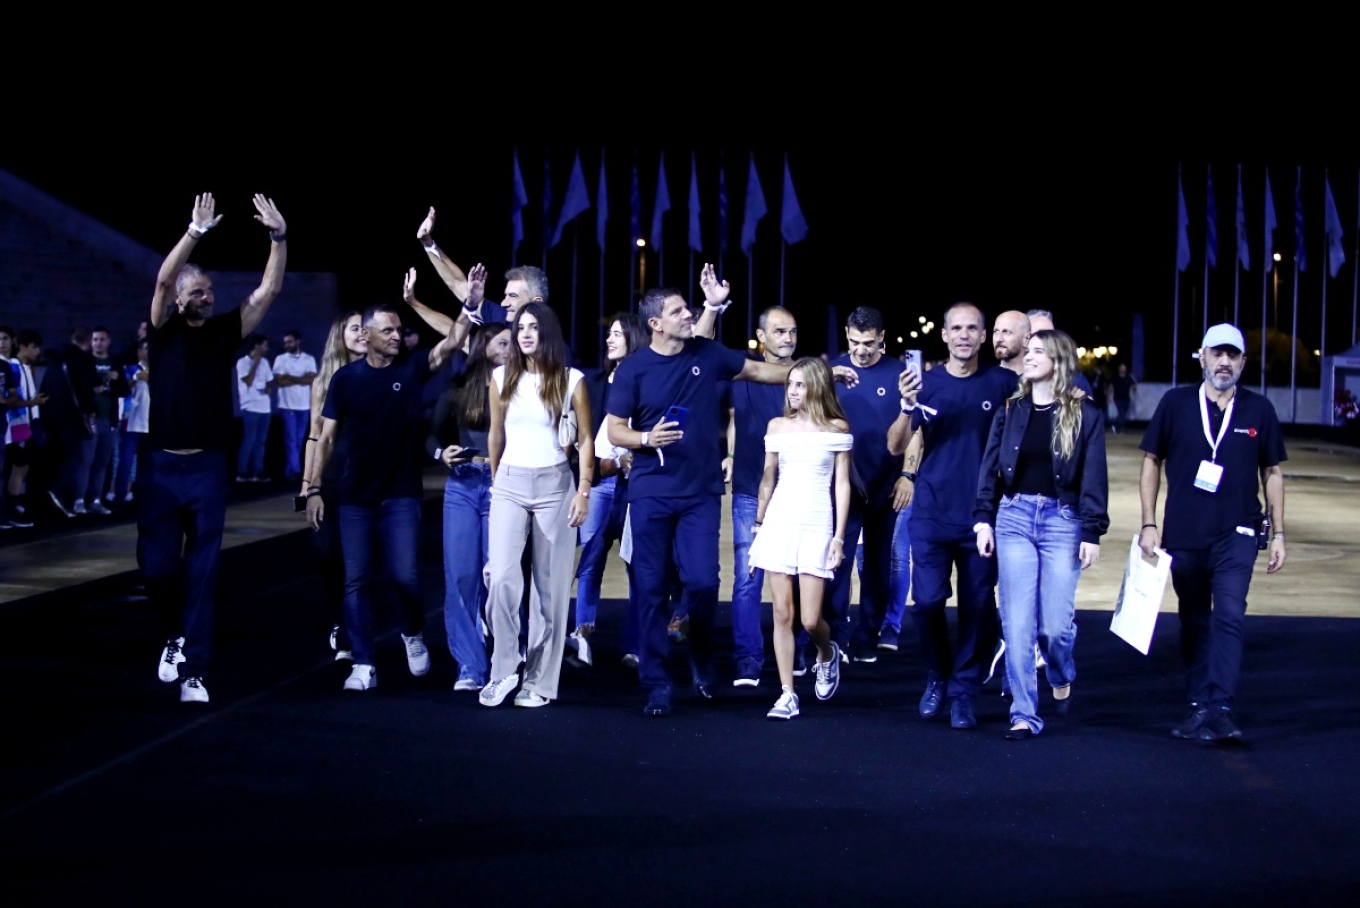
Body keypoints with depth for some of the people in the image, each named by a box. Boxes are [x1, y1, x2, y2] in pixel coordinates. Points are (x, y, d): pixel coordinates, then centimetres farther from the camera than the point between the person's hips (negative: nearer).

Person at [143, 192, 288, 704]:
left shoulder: (225, 332, 7)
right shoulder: (164, 331, 2)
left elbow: (269, 290, 0)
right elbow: (163, 279, -14)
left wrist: (278, 237, -12)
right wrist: (197, 230, -23)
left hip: (208, 468, 1)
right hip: (161, 467, -1)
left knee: (201, 572, 1)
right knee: (158, 567, -1)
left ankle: (193, 671, 4)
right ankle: (177, 636, 27)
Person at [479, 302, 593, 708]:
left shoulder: (571, 380, -2)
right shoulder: (502, 377, 5)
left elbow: (586, 439, 2)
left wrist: (584, 491, -5)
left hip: (555, 484, -1)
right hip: (510, 484, 1)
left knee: (551, 585, 1)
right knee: (501, 577, -15)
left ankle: (540, 681, 7)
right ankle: (504, 669, -2)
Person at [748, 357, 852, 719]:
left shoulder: (837, 429, 1)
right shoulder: (778, 426, 7)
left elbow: (842, 484, 2)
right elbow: (768, 478, 14)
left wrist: (839, 536, -3)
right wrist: (758, 523, 13)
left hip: (816, 526, -2)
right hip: (779, 522, 2)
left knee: (810, 619, -7)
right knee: (782, 613, -1)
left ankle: (827, 654, 28)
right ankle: (787, 694, 5)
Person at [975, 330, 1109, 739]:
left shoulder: (1085, 413, -1)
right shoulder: (1011, 410, 7)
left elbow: (1094, 477, -2)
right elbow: (990, 467, 7)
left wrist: (1093, 533, -7)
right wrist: (984, 519, -1)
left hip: (1062, 520, -2)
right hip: (1014, 518, 2)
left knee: (1055, 624, -3)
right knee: (1017, 624, -3)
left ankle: (1062, 679, 31)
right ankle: (1024, 714, 3)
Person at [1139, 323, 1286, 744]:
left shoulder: (1259, 410, 3)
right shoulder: (1175, 403, 1)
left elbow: (1273, 471, 9)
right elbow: (1151, 461, 6)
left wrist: (1278, 533, 7)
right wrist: (1149, 523, 0)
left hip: (1237, 535, -1)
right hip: (1184, 536, 1)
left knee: (1229, 617, -14)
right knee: (1195, 623, 10)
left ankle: (1220, 708, -17)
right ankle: (1200, 705, 21)